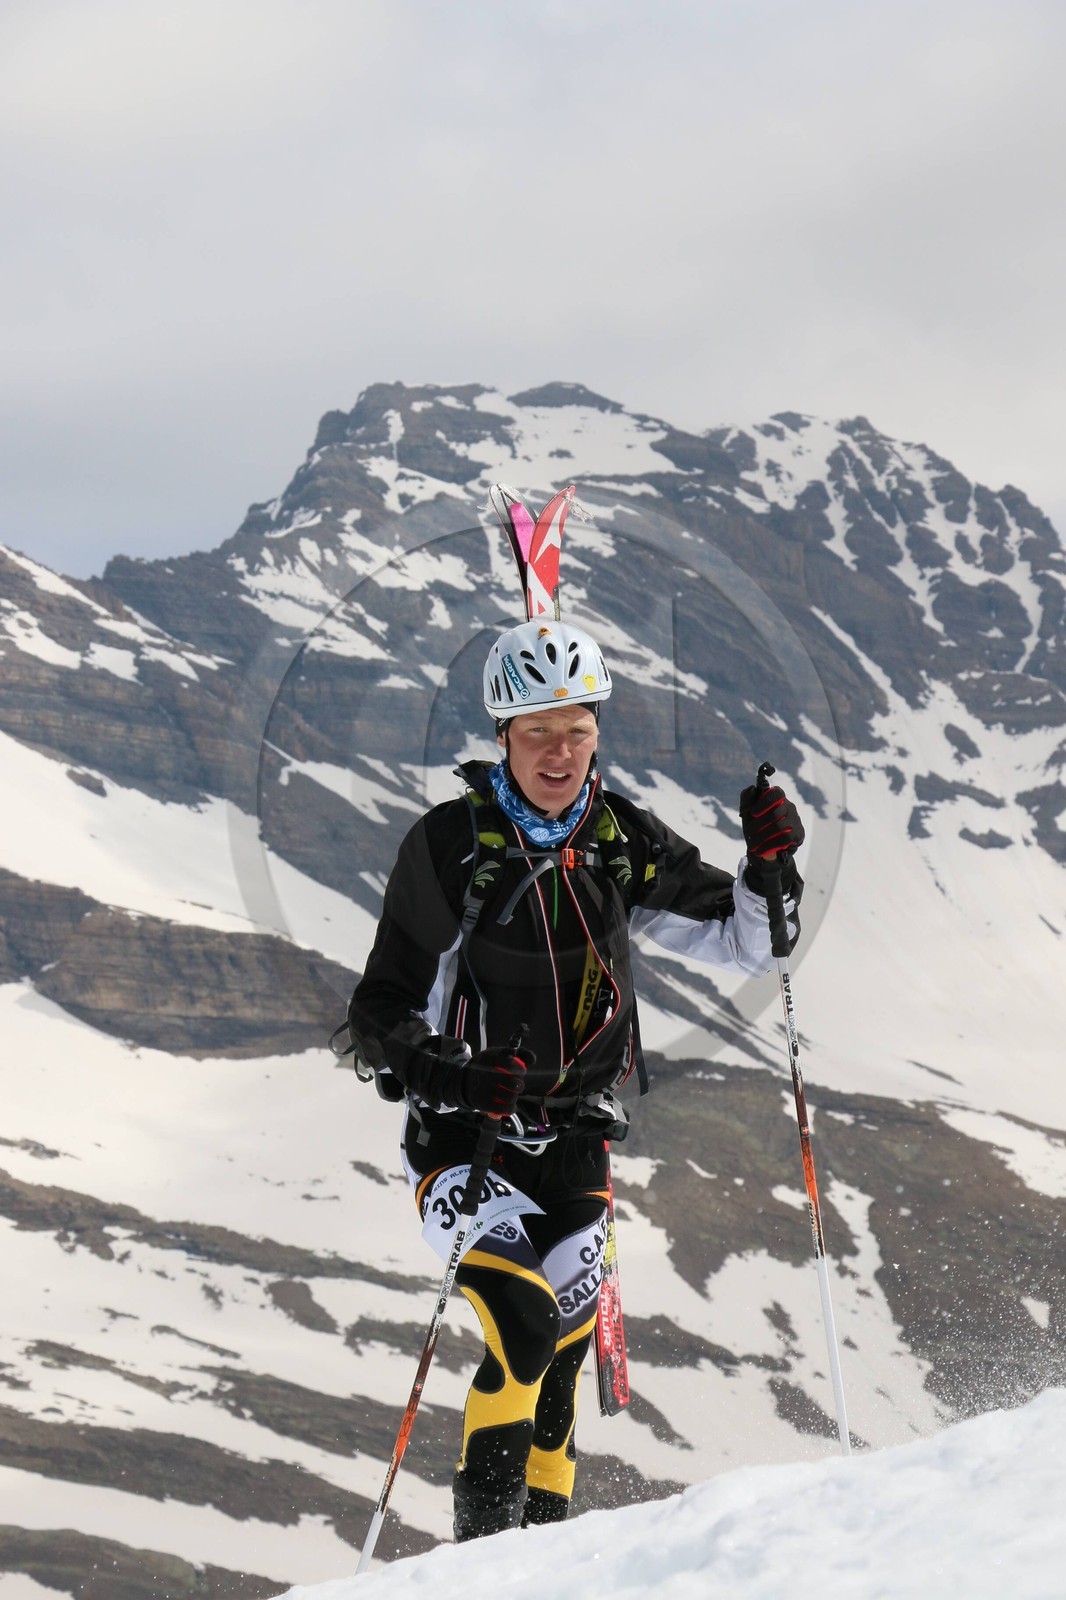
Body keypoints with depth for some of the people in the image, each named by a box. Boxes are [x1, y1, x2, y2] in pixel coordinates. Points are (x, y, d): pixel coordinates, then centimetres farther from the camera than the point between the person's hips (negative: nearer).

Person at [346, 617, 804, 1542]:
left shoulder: (624, 840, 2)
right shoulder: (450, 844, -10)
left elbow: (744, 945, 8)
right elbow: (383, 1012, -8)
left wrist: (771, 866, -12)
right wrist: (446, 1073, -27)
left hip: (575, 1143, 4)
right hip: (465, 1137, -4)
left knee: (561, 1360, 7)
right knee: (524, 1328, -23)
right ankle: (484, 1542, -11)